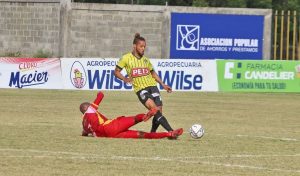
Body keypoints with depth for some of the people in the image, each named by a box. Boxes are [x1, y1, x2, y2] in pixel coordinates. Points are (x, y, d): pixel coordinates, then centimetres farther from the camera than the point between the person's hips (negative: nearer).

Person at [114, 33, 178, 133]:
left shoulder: (145, 59, 17)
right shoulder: (126, 58, 2)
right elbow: (116, 71, 5)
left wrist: (163, 85, 21)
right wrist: (125, 79, -15)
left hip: (152, 86, 5)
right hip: (140, 88, -5)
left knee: (159, 112, -4)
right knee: (155, 109, -24)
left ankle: (152, 133, 18)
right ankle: (170, 131, -32)